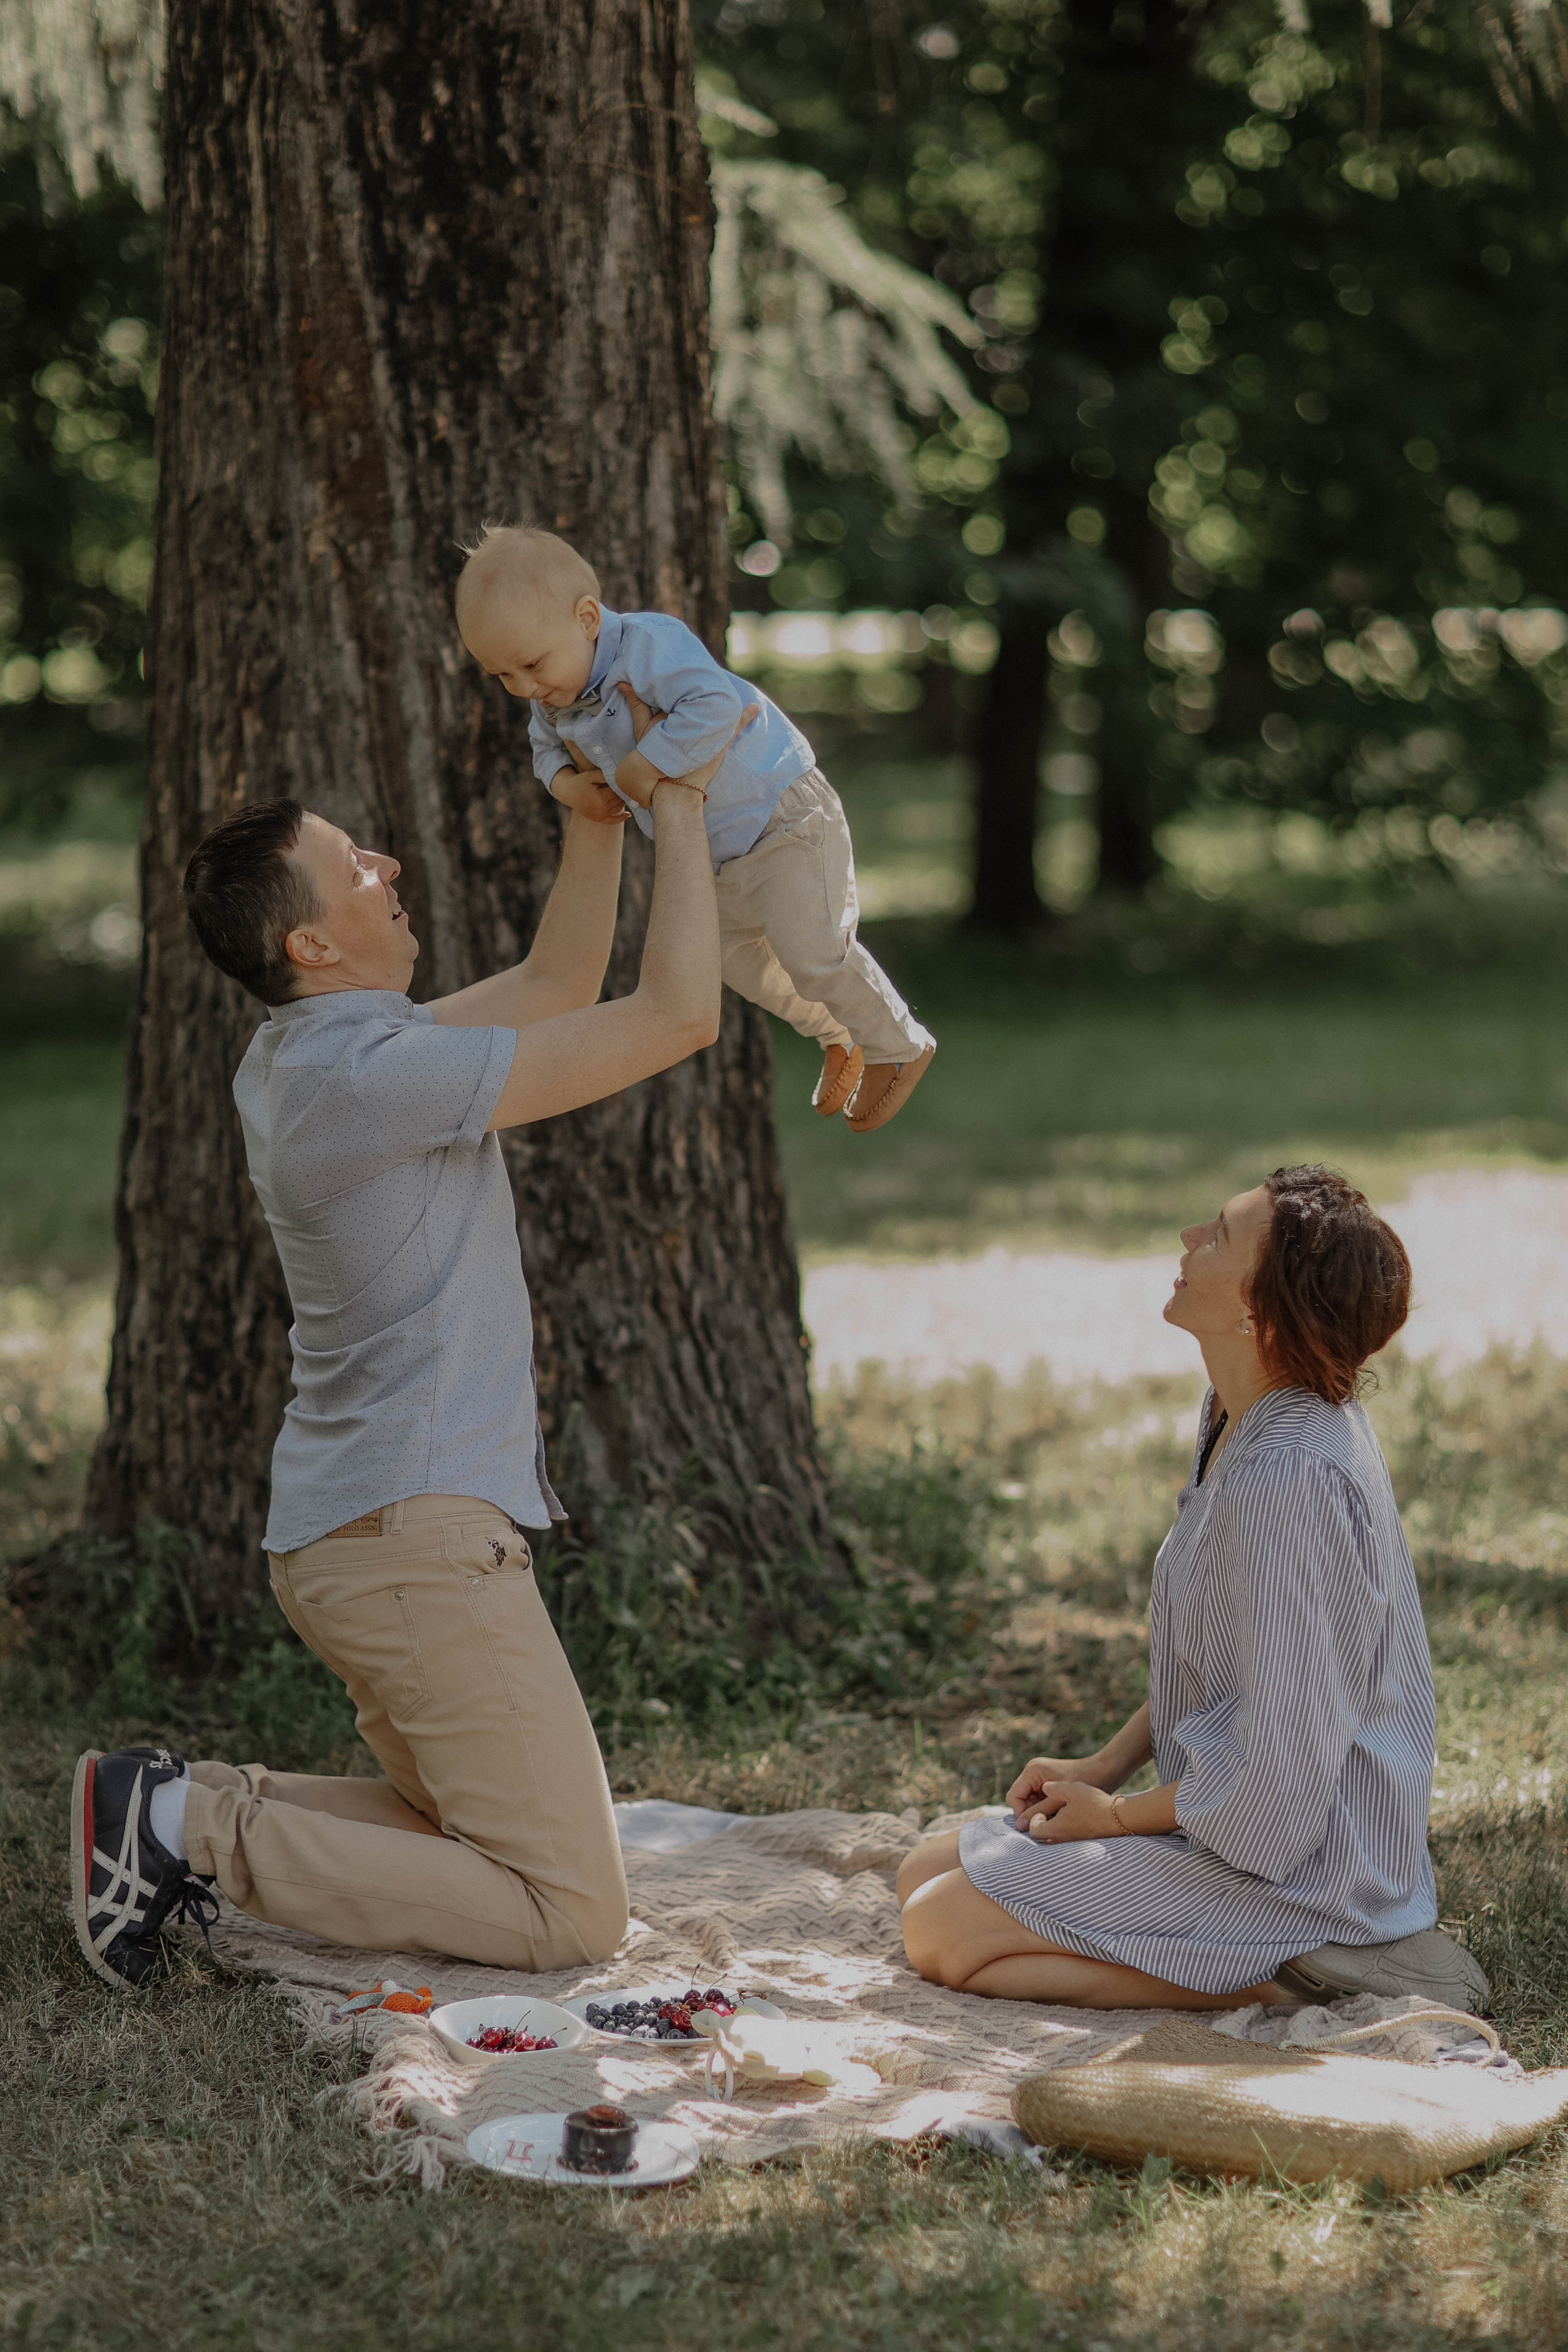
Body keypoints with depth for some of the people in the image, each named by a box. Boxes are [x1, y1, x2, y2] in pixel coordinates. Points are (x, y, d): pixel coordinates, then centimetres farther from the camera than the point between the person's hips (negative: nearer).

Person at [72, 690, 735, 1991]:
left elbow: (556, 985, 21)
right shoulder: (372, 1072, -20)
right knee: (570, 1910, -8)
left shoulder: (310, 1051, 10)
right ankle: (202, 1829, -10)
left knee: (476, 1836, 23)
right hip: (417, 1540, -10)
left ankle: (190, 1807, 8)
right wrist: (680, 808, -7)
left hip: (360, 1534, 10)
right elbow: (678, 1016, -18)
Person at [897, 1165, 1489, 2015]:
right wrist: (1103, 1766, 8)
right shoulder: (1241, 1422, 3)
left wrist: (1117, 1815, -10)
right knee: (926, 1874, 14)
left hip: (1296, 1868, -10)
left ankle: (1286, 1976, -9)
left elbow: (1282, 1770, -26)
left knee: (942, 1934, -11)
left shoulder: (1289, 1478, -29)